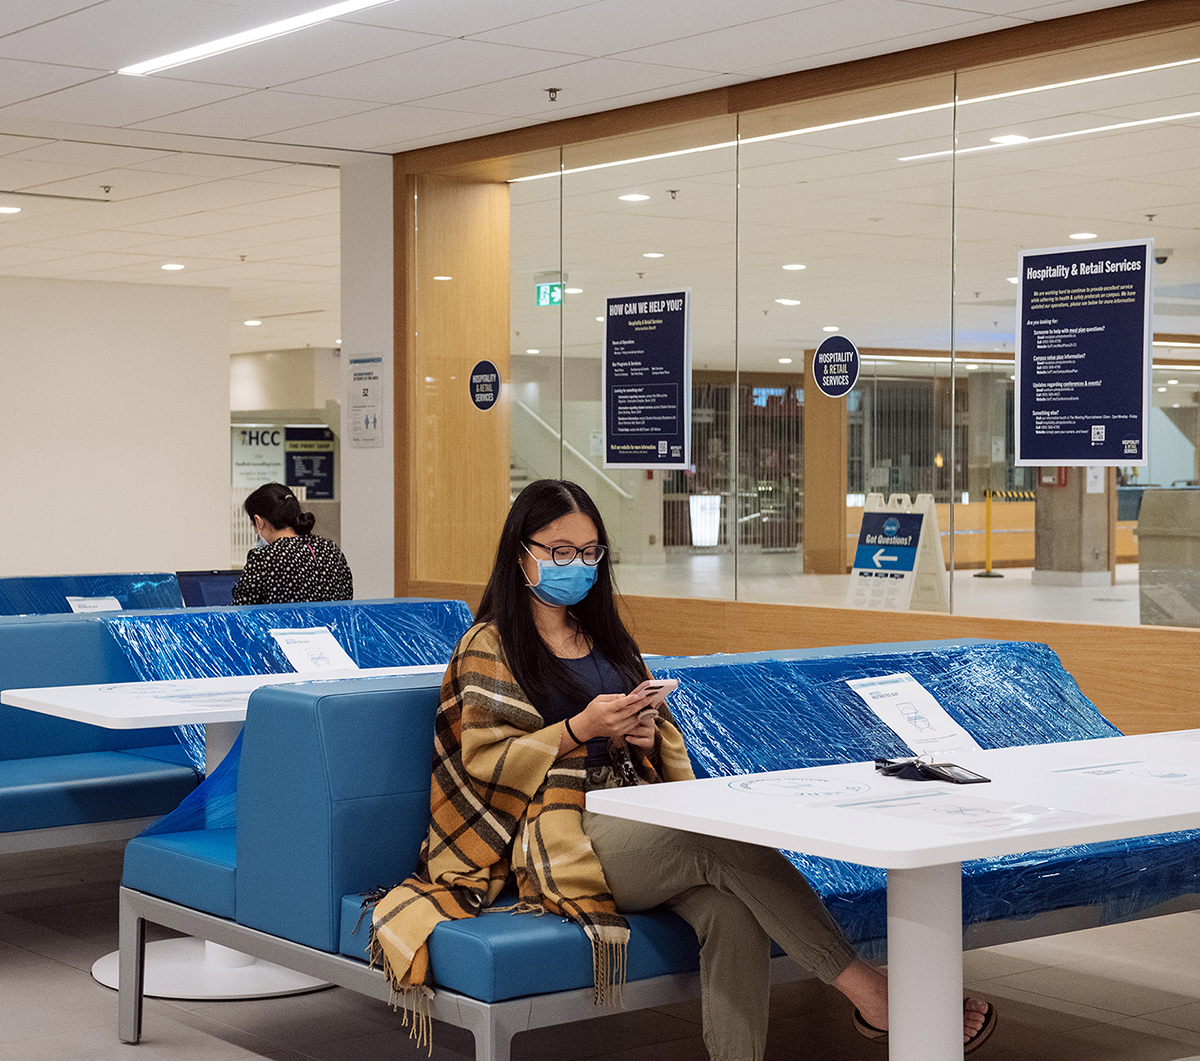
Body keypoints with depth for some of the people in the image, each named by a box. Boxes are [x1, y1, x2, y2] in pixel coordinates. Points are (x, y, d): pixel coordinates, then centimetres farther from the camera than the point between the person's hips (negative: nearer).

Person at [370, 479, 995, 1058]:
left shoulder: (605, 640, 25)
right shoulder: (490, 646, 6)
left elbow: (667, 736, 27)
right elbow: (485, 760, -5)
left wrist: (648, 735, 3)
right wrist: (580, 729, -14)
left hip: (639, 817, 6)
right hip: (564, 836, -6)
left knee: (732, 908, -29)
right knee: (725, 841, -31)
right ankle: (867, 992, -27)